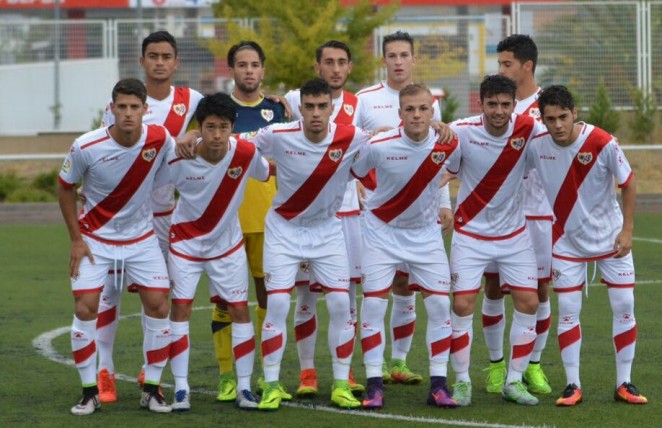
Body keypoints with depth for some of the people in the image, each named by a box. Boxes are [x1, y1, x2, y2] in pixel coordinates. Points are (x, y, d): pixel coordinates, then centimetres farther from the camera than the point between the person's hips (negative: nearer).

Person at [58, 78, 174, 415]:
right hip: (95, 238, -2)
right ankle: (89, 392, 3)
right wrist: (76, 239, -6)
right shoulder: (86, 147, -20)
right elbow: (64, 188, -4)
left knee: (158, 305, -6)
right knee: (85, 308, -11)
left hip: (142, 238, 2)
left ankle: (152, 389, 8)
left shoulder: (160, 139, -16)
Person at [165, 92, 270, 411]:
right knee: (180, 307, -6)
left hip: (228, 243, 2)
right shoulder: (178, 158, -25)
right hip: (185, 241, -2)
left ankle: (244, 388, 7)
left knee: (239, 309, 0)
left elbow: (269, 172, 1)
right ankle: (181, 388, 0)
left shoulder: (246, 154, -20)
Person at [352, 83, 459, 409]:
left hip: (425, 233, 2)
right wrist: (382, 195, 2)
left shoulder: (448, 145, -16)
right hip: (382, 231, -2)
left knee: (439, 305, -4)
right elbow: (355, 172, -3)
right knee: (373, 304, -8)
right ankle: (374, 385, 0)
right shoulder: (378, 146, -22)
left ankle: (438, 384, 5)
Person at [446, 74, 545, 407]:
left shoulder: (529, 129, -13)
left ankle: (514, 382, 12)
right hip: (470, 233, -2)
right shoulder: (461, 131, -16)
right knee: (463, 304, -8)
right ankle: (462, 381, 7)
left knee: (528, 303, -2)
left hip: (514, 234, 2)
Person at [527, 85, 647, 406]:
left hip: (610, 236, -1)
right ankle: (573, 385, 6)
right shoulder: (536, 146, -14)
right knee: (568, 311, -2)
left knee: (624, 307, 0)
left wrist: (627, 229, -11)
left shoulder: (602, 143, -21)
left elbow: (628, 184, -10)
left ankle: (624, 383, 10)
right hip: (567, 240, 1)